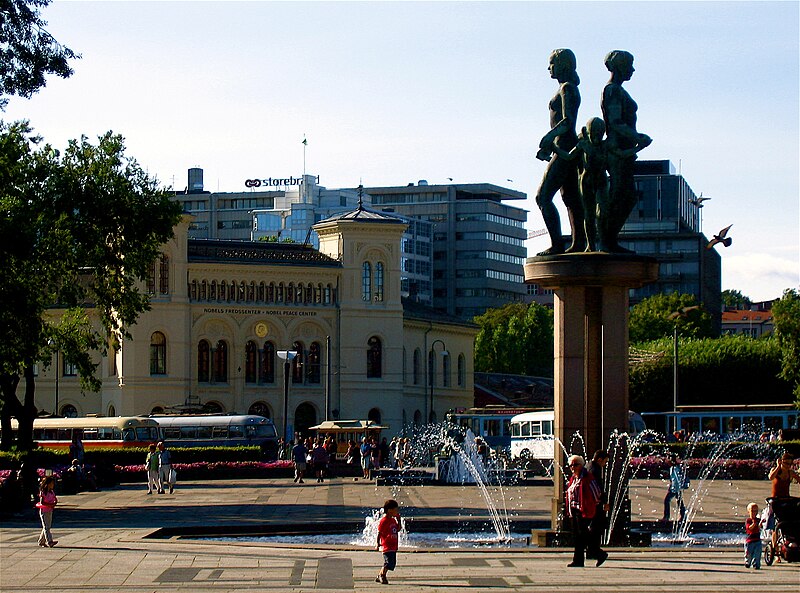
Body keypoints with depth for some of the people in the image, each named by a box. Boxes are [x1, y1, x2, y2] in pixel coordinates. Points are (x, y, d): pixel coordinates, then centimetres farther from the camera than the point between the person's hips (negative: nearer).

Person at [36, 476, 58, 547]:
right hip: (44, 511, -7)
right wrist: (50, 504, -21)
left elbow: (56, 500, 10)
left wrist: (54, 504, -11)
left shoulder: (52, 492, 10)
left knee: (47, 527, 9)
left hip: (50, 511, 7)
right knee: (46, 527, -12)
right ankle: (49, 541, -22)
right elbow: (42, 502, -18)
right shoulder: (43, 492, -11)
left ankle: (41, 541, 18)